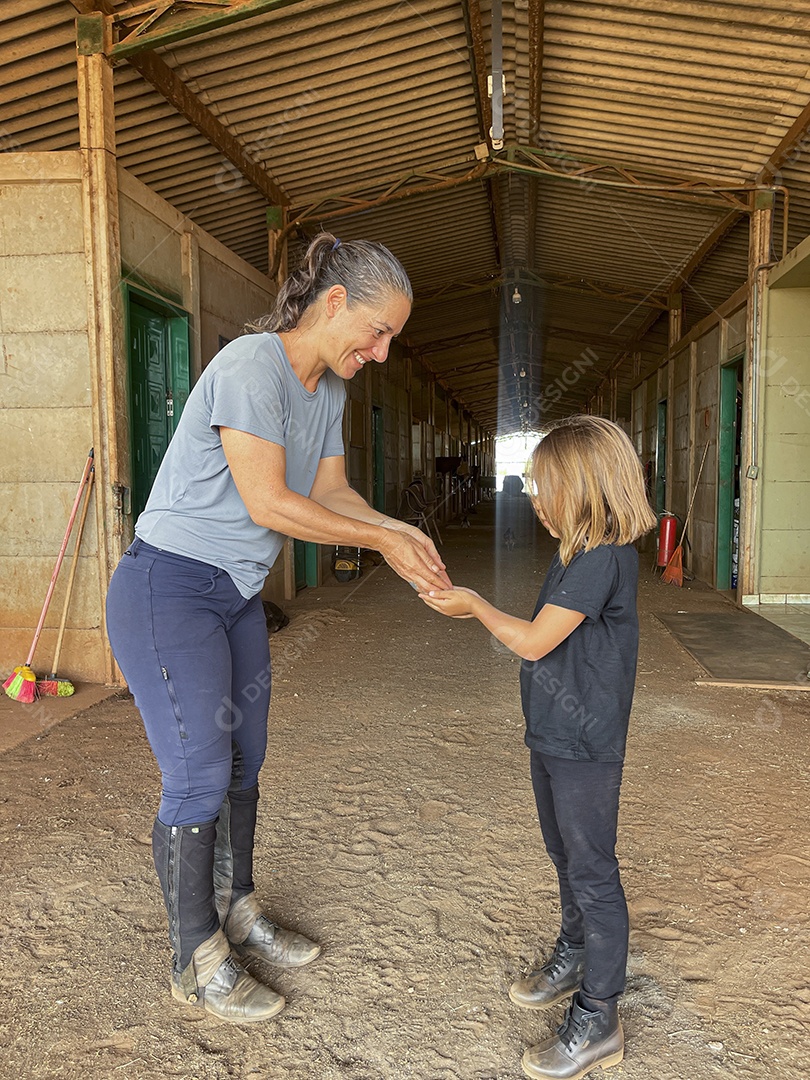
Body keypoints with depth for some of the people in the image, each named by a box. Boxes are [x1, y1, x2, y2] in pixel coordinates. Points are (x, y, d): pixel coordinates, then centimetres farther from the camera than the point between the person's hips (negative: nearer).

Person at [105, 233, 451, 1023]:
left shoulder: (328, 388, 7)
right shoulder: (250, 366, -21)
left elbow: (330, 493, 9)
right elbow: (269, 504, -24)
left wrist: (399, 531, -8)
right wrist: (382, 539, -17)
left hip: (237, 597, 9)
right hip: (168, 591, -8)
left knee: (242, 765, 15)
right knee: (198, 777, -1)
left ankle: (237, 914, 35)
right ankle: (196, 961, 20)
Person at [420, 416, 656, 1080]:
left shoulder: (605, 557, -23)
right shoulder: (579, 553, 8)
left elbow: (533, 642, -22)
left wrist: (476, 606, -10)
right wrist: (476, 609, 7)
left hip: (585, 747, -10)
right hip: (554, 734, 10)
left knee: (592, 870, 4)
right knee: (566, 856, 24)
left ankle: (598, 1019, 20)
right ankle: (575, 957, 45)